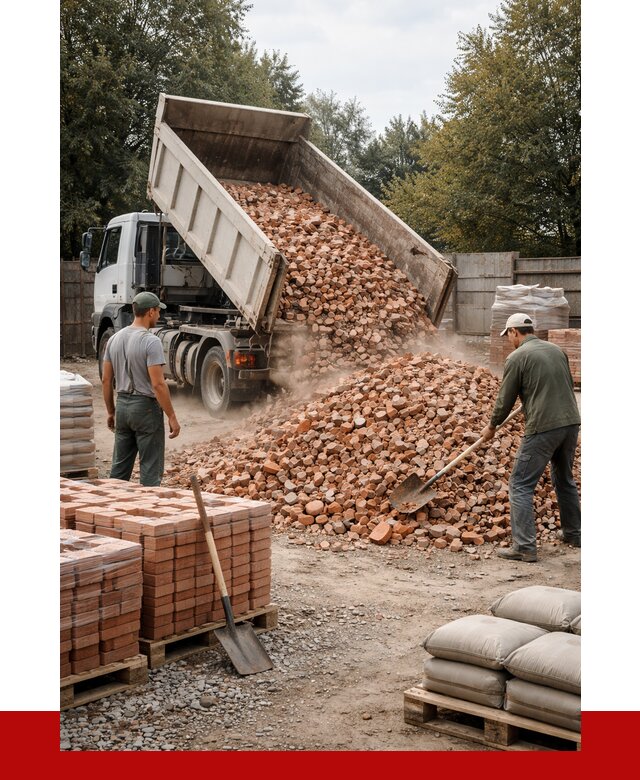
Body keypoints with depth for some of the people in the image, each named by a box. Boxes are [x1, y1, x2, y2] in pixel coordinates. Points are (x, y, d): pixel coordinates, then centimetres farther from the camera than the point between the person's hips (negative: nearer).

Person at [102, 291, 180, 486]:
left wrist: (110, 411, 19)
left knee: (120, 466, 15)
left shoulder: (114, 339, 7)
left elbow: (106, 380, 10)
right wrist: (172, 417, -15)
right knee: (151, 469, 0)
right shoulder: (151, 342, -16)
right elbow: (158, 384, -21)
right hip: (146, 407, -7)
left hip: (122, 406, 8)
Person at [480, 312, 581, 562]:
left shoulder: (517, 357, -6)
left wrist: (492, 426, 15)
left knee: (520, 486, 0)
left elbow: (505, 399, -1)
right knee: (565, 479, 25)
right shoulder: (556, 350, 13)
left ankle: (524, 547, -5)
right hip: (571, 422, 7)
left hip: (543, 427, -7)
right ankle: (573, 533, 36)